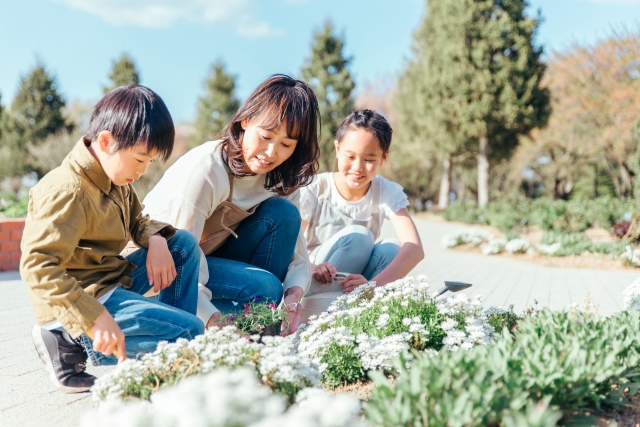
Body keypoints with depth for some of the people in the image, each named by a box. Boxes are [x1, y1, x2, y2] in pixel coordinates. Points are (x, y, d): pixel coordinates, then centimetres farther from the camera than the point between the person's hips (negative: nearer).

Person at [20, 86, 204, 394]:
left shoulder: (116, 179, 7)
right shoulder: (67, 191, -24)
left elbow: (137, 221, 20)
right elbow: (37, 266, -31)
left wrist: (156, 240, -5)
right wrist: (94, 318, -35)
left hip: (115, 279, 10)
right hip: (86, 298, -10)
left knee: (183, 243, 8)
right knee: (192, 331, -16)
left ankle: (178, 338, 6)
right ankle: (73, 344, -11)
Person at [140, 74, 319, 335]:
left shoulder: (279, 178, -6)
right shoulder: (204, 170, -27)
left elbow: (298, 255, -9)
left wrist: (293, 296, -30)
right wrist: (214, 320, -42)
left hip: (213, 258, 7)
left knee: (283, 213, -18)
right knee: (265, 287, -29)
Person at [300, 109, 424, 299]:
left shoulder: (387, 192, -10)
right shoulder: (315, 189, -13)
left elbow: (414, 248, -24)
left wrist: (373, 284, -41)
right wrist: (310, 268, -40)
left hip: (354, 288, 2)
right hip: (315, 285, -2)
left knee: (390, 248, -25)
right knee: (357, 236, -26)